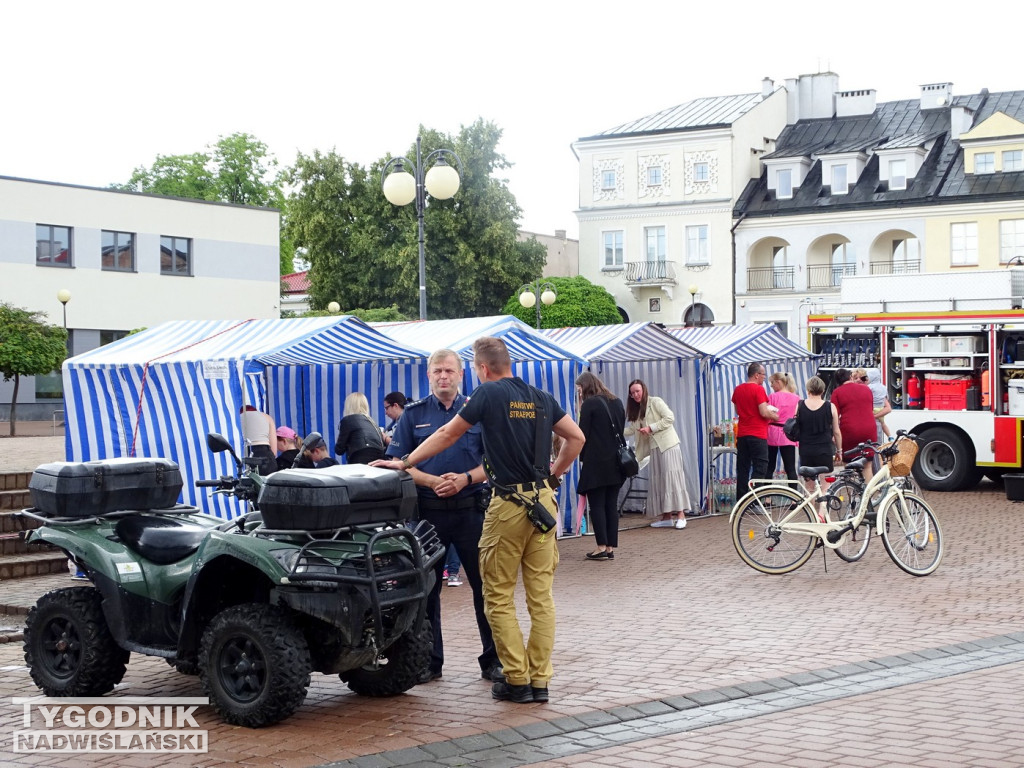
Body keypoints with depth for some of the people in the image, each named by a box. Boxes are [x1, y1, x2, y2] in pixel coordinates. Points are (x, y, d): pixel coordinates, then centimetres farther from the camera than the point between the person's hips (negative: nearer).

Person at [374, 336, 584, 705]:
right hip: (544, 499, 5)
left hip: (509, 506, -5)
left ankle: (517, 680, 3)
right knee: (541, 595, 7)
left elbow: (448, 435, 0)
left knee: (499, 597, 4)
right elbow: (576, 437, 12)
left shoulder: (489, 394, -5)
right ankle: (540, 679, 9)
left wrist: (404, 463, 9)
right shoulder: (542, 398, 10)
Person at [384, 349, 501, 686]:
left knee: (485, 585, 0)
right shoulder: (413, 414, 7)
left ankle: (493, 659, 10)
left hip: (471, 509, -1)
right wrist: (433, 482, -12)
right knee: (426, 588, 6)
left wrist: (465, 479, -13)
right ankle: (429, 660, 16)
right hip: (427, 511, 1)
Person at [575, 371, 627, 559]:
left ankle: (602, 547, -5)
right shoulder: (617, 403, 13)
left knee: (597, 505, -1)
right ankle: (611, 548, 7)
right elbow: (621, 430, 15)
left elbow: (583, 434, -8)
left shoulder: (589, 404, -9)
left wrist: (582, 458, 2)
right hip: (616, 462, 7)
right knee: (611, 505, 7)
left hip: (596, 463, -7)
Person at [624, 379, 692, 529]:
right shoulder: (637, 410, 17)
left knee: (672, 477, -11)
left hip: (668, 445, -8)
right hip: (654, 448, 8)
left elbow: (670, 417, -13)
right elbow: (631, 429, 14)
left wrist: (651, 428, -15)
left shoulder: (655, 402, -4)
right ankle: (666, 517, 3)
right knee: (658, 480, 2)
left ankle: (681, 515, -11)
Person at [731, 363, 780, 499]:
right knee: (759, 469, -3)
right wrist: (775, 416, 1)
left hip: (742, 434, 7)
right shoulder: (758, 389, -13)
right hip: (757, 434, -7)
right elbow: (764, 413, -17)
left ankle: (740, 500, 12)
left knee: (742, 469, 10)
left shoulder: (738, 389, 10)